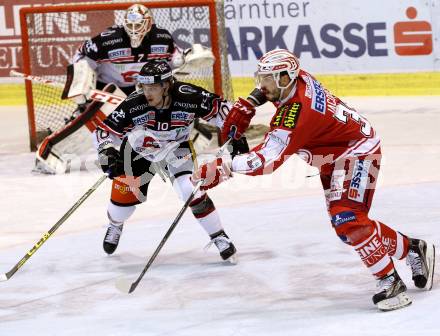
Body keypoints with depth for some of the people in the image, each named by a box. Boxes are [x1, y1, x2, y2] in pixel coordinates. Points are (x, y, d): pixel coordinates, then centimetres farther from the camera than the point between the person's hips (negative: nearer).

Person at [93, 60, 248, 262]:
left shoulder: (189, 98, -33)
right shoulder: (134, 105, -32)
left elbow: (220, 109, -17)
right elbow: (105, 131, -24)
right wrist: (107, 155, -39)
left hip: (177, 149, -1)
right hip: (139, 149, 1)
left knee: (192, 191, -18)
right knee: (125, 193, 2)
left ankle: (219, 237, -1)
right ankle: (115, 226, 39)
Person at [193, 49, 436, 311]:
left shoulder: (297, 113, -33)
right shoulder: (295, 79, -8)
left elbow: (268, 161, -35)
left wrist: (224, 168, -36)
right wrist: (245, 107, 5)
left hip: (358, 151, -10)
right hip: (334, 158, 10)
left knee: (347, 220, -24)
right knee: (346, 225, 9)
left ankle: (391, 282, -18)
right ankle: (414, 250, 25)